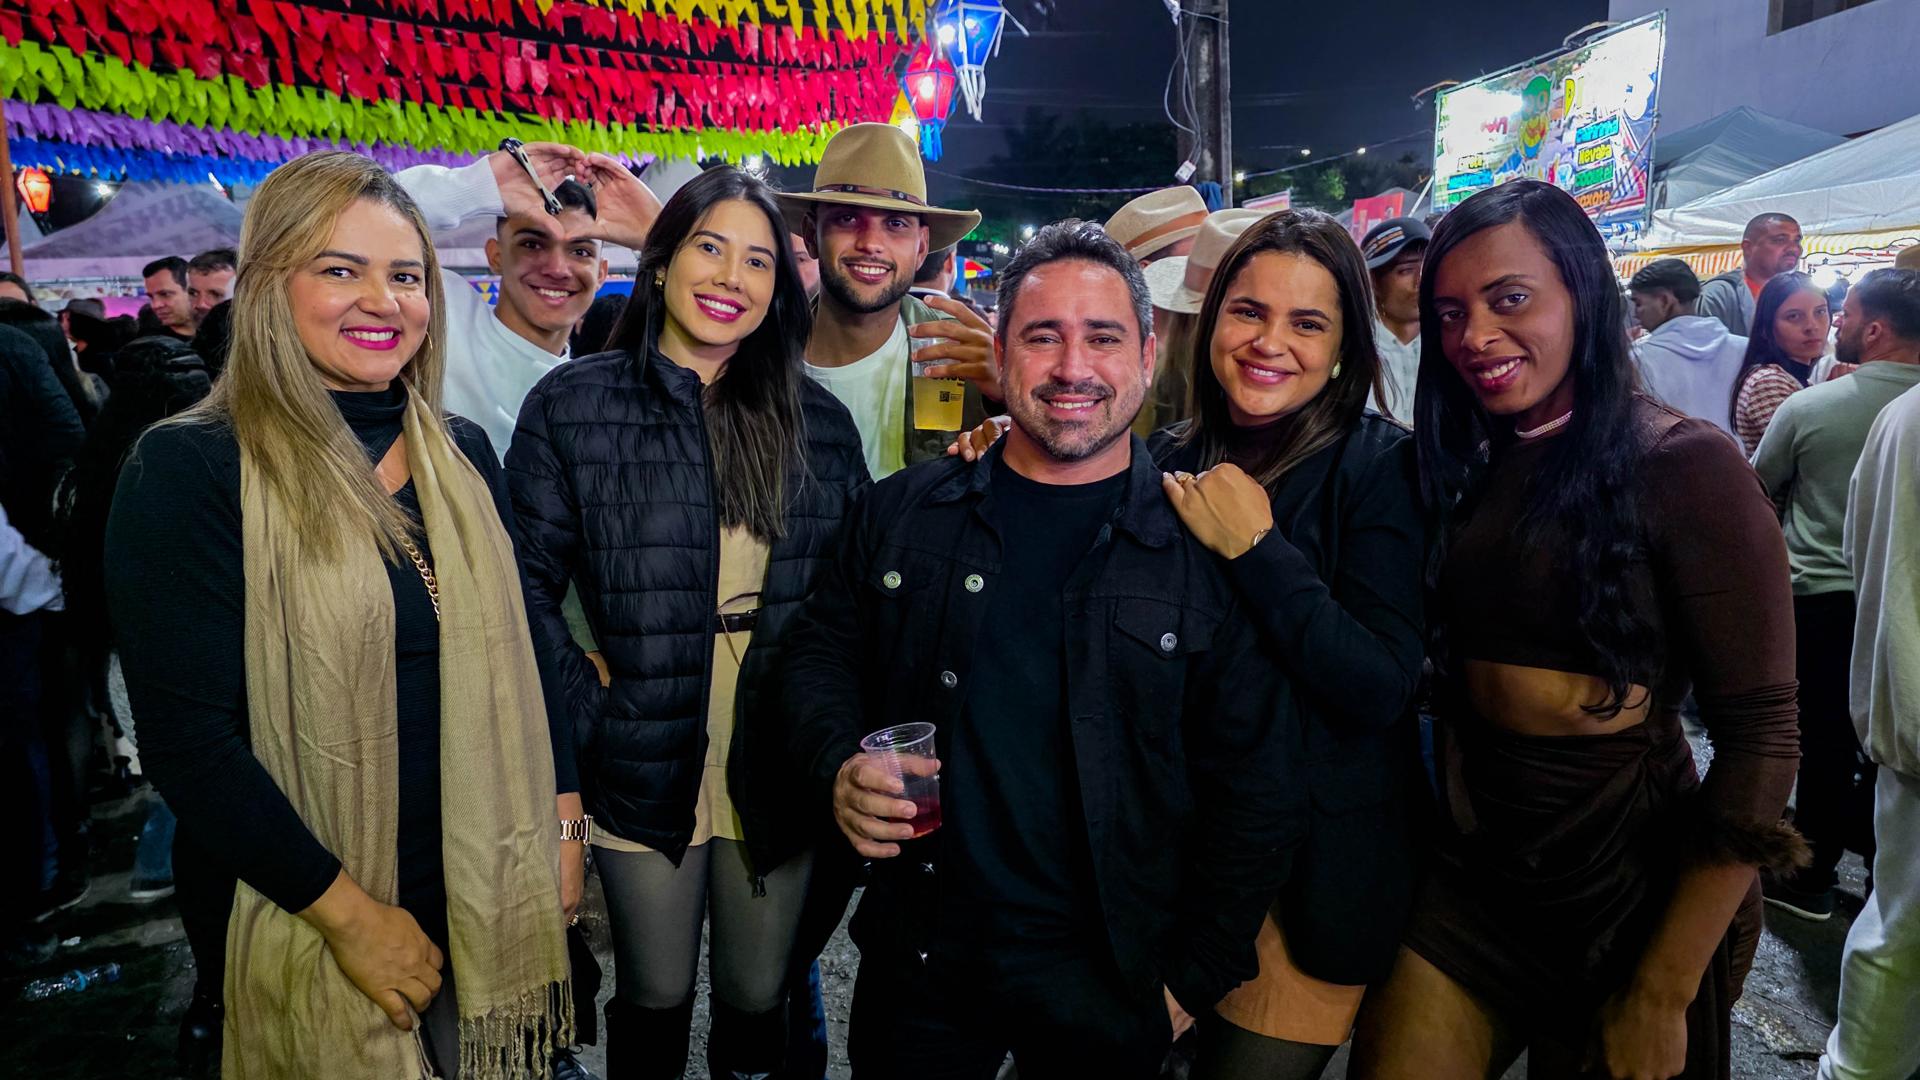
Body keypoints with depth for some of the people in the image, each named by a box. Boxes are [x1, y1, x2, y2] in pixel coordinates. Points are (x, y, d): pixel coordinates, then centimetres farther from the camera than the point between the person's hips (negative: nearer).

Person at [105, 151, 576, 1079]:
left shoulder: (462, 454, 3)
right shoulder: (188, 471, -12)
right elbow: (186, 736, -16)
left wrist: (563, 825, 2)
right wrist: (348, 912, -16)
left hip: (496, 898, 5)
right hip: (324, 920, -4)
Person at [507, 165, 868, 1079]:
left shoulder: (820, 421, 3)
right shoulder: (572, 405, -5)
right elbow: (527, 589, -6)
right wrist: (588, 722, -12)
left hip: (778, 778, 2)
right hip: (645, 776, -2)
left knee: (759, 1001, 18)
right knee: (656, 1001, 16)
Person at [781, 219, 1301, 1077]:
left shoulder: (1211, 547, -8)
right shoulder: (902, 511, 0)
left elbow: (1256, 783, -5)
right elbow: (821, 653, 9)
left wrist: (1195, 980, -5)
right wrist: (838, 767, -10)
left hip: (1106, 976, -1)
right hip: (915, 956, 2)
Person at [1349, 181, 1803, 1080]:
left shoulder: (1685, 467, -12)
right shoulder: (1462, 469, 3)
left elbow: (1759, 740, -14)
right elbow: (1421, 677, 5)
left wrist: (1664, 995, -14)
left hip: (1630, 889, -4)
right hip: (1468, 871, 4)